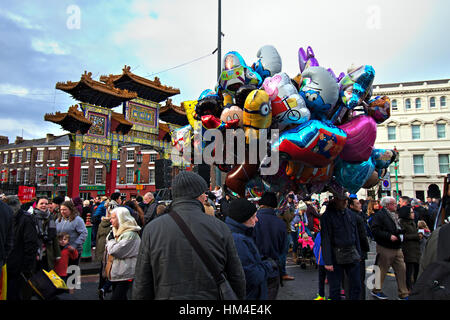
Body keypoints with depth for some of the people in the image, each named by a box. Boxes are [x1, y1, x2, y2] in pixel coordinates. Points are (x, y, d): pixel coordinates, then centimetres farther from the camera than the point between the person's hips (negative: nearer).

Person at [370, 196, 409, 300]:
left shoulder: (394, 215, 15)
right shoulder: (379, 215, -13)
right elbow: (375, 230, -21)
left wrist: (400, 233, 8)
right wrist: (389, 236, -23)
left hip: (397, 248, 8)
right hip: (385, 248, -8)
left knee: (402, 270, 7)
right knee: (382, 271, 3)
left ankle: (403, 294, 18)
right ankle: (376, 290, 21)